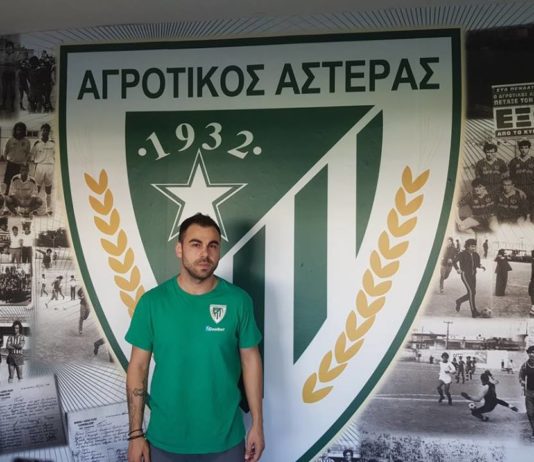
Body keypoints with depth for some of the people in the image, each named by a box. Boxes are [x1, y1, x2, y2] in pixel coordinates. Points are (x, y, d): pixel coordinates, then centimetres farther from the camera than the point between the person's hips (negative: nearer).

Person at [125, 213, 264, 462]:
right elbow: (138, 367, -4)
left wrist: (257, 423, 0)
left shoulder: (238, 300, -9)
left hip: (225, 438, 0)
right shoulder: (152, 302, -10)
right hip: (166, 439, 0)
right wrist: (136, 433, -3)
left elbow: (250, 360, -1)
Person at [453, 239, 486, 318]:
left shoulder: (476, 255, 6)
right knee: (471, 291, -17)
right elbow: (454, 262, -8)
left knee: (473, 293, 5)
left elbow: (477, 264, 18)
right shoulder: (462, 254, -10)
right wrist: (458, 269, -22)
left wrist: (481, 266, -4)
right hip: (465, 274, -7)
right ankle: (474, 312, -15)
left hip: (473, 275, 7)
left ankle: (459, 301, 30)